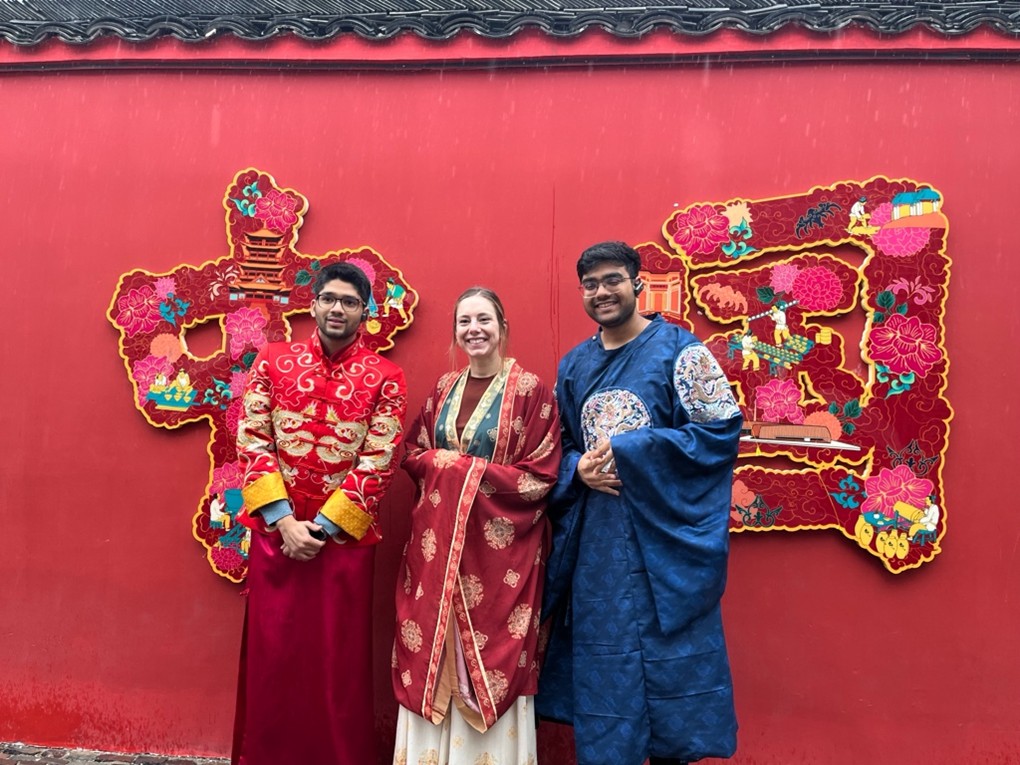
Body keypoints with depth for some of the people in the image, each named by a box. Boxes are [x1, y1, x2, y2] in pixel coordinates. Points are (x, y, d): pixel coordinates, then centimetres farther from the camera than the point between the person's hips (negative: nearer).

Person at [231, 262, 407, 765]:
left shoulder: (385, 379, -2)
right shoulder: (272, 362, 3)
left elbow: (378, 463, -8)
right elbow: (251, 443, -2)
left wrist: (322, 526, -12)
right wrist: (284, 521, -10)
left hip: (346, 536, -1)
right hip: (275, 531, 2)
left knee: (339, 659, 7)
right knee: (272, 653, 9)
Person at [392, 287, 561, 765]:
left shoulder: (531, 390, -7)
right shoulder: (444, 389, 10)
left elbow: (540, 475, -10)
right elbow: (413, 453, 13)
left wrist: (466, 470, -12)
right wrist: (444, 463, -8)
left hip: (500, 544, -4)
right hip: (439, 540, 5)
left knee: (494, 651, 4)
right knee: (433, 653, 9)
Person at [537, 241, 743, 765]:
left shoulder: (679, 350, -5)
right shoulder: (574, 365, 10)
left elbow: (722, 430, -11)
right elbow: (559, 446, 16)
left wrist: (627, 449, -17)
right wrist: (578, 469, -8)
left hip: (662, 538, -4)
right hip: (594, 544, 5)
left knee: (666, 661, 6)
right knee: (600, 666, 13)